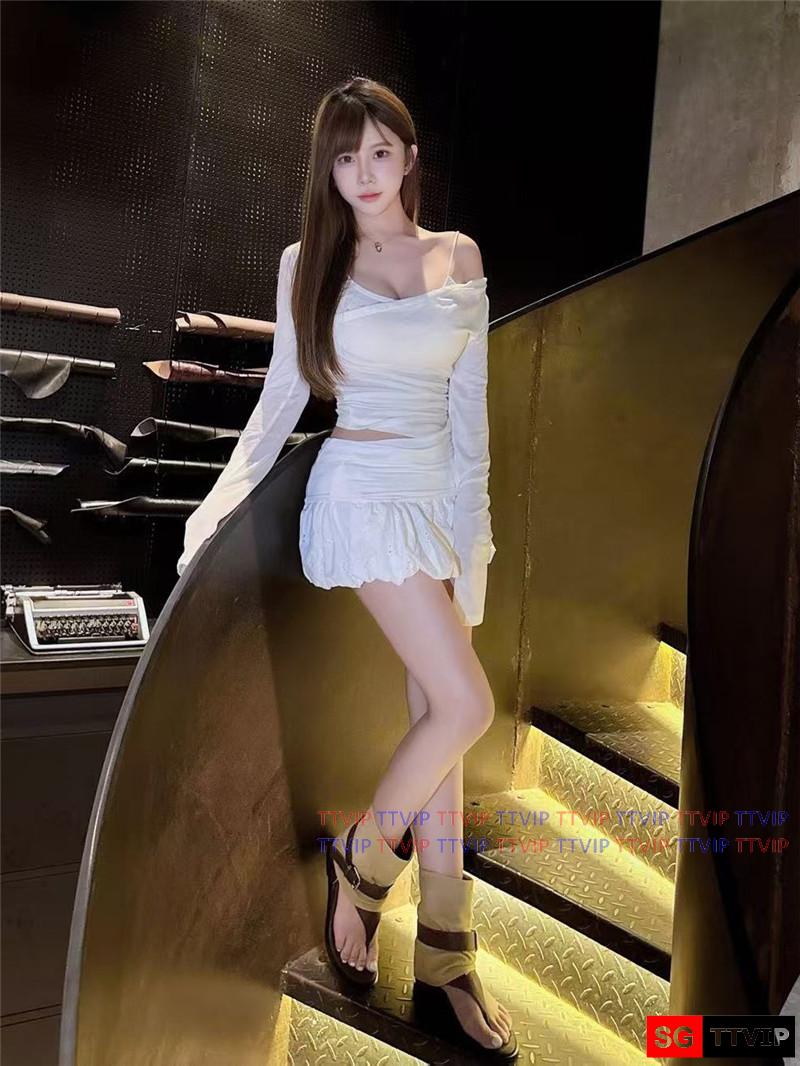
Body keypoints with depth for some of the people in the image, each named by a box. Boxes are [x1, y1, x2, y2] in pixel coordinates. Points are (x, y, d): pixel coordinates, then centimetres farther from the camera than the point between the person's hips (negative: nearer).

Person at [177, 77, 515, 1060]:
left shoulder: (459, 257, 9)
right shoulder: (309, 264, 4)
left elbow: (469, 404, 7)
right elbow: (281, 400, 5)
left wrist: (471, 523, 3)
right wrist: (223, 498, -6)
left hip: (444, 500, 4)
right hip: (364, 495, -3)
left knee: (434, 720, 5)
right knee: (464, 705, -14)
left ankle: (444, 966, 18)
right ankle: (358, 864, 14)